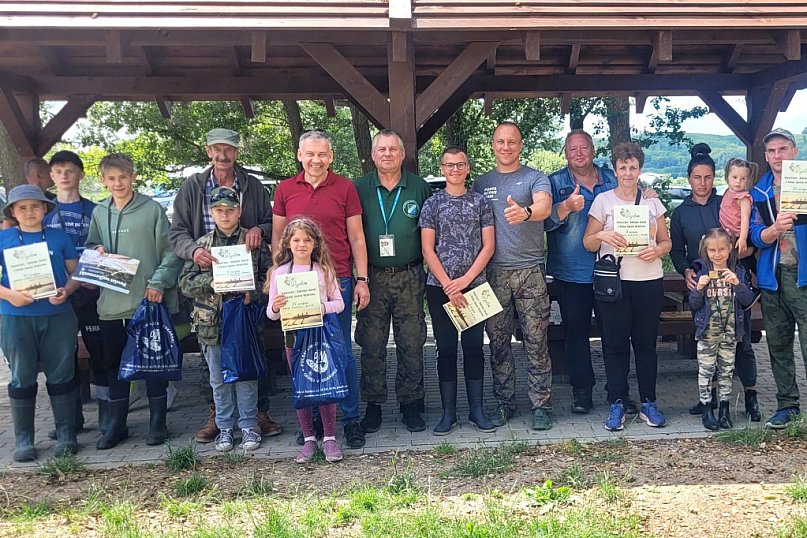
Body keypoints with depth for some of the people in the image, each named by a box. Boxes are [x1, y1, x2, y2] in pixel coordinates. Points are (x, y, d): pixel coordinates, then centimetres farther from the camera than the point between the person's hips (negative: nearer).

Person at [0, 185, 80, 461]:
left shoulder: (59, 237, 6)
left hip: (58, 317, 0)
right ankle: (23, 440, 18)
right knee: (22, 379, 8)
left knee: (61, 376, 6)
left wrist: (66, 291, -12)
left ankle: (66, 434, 15)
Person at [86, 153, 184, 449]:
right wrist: (96, 251, -3)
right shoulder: (99, 212, 10)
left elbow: (170, 251, -4)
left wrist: (159, 282, -14)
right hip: (111, 303, 4)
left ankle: (158, 423, 18)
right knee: (114, 364, 12)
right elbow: (90, 245, 20)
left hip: (148, 302, -4)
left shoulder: (152, 209, -3)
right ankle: (116, 425, 25)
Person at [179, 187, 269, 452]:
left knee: (246, 375, 4)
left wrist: (253, 294, -18)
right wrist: (210, 281, -15)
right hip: (212, 321, 2)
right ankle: (225, 428, 22)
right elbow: (185, 282, 3)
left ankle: (249, 426, 16)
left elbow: (268, 276, -1)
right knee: (219, 378, 10)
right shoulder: (201, 245, 7)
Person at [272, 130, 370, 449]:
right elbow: (277, 237, 12)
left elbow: (356, 238, 4)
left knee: (343, 353, 4)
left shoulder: (345, 188, 2)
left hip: (338, 281, -2)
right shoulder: (285, 190, 7)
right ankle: (314, 419, 23)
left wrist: (361, 280, 0)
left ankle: (351, 419, 17)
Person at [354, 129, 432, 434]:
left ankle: (410, 403, 18)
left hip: (410, 277, 0)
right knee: (371, 345, 4)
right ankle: (373, 405, 17)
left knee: (411, 344, 5)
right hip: (372, 277, 0)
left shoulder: (419, 188, 5)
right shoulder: (360, 189, 4)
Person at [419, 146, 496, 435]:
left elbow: (488, 246, 2)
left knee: (474, 346, 6)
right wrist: (448, 286, -9)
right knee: (446, 349, 5)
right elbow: (427, 250, -1)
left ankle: (476, 410, 16)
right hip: (439, 287, 0)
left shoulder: (480, 202, 6)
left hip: (474, 285, 1)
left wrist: (465, 280, -9)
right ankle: (448, 413, 13)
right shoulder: (432, 204, 4)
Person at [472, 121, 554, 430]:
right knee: (498, 343, 7)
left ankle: (541, 404, 9)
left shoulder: (535, 178, 3)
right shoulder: (481, 183, 13)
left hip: (530, 270, -3)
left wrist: (526, 212, -42)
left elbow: (545, 207, -18)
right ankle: (504, 403, 19)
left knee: (536, 342, -1)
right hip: (494, 272, 3)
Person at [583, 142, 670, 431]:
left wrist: (657, 250, -9)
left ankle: (648, 403, 15)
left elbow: (666, 241, 13)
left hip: (649, 280, 2)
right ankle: (617, 404, 9)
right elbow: (588, 243, 5)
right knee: (615, 343, 0)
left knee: (646, 342, 5)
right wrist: (602, 235, -16)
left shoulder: (652, 201, 12)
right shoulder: (603, 200, 5)